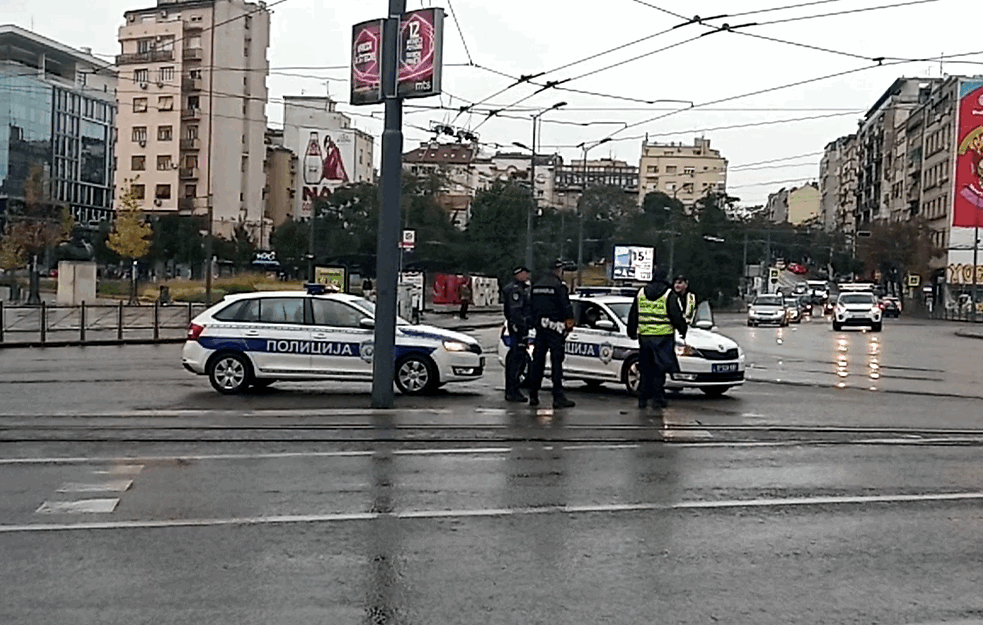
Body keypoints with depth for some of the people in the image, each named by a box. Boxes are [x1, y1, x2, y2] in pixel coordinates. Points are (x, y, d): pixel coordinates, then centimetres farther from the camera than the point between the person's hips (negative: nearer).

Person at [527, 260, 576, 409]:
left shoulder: (536, 286, 15)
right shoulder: (559, 286, -9)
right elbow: (566, 308, -12)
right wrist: (569, 326, -2)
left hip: (539, 328, 7)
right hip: (554, 329, -7)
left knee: (537, 361, 11)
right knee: (556, 362, -6)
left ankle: (533, 396, 13)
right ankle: (558, 397, -8)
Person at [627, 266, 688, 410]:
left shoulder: (641, 292, 9)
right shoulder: (669, 294, -5)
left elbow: (633, 315, 15)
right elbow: (676, 316, -6)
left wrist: (632, 332, 27)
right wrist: (683, 331, 9)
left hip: (644, 336, 4)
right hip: (663, 336, -4)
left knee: (646, 368, 11)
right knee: (659, 369, 1)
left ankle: (642, 399, 11)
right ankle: (657, 398, 2)